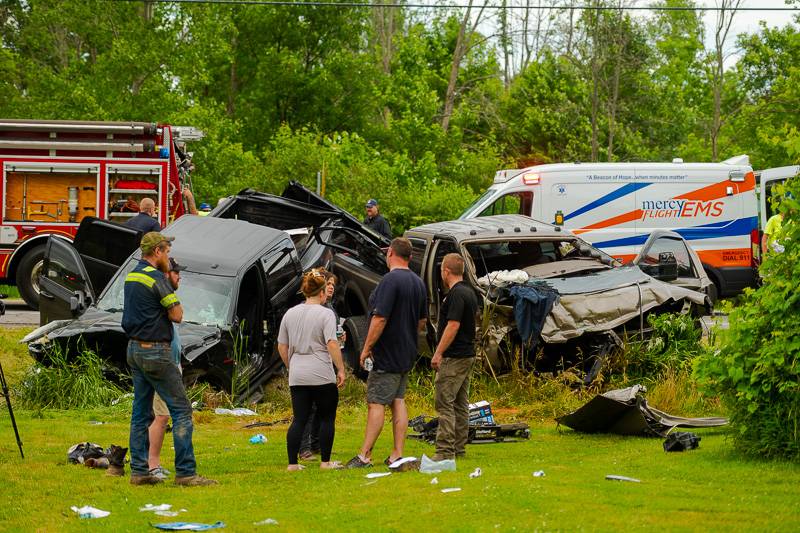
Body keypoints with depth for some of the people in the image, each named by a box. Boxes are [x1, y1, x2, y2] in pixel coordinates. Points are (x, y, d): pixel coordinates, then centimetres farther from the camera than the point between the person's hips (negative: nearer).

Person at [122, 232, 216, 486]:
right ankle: (185, 472, -10)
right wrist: (173, 290, 2)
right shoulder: (156, 278, -15)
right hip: (155, 351, -9)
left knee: (141, 411, 11)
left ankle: (139, 470, 9)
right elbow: (177, 315, -15)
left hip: (134, 349, 9)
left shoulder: (131, 276, 13)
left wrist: (171, 285, 9)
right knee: (181, 409, -6)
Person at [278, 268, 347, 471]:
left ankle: (292, 463, -1)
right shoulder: (325, 314, -7)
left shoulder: (290, 314, 10)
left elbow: (282, 347, 14)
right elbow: (332, 344, -16)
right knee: (327, 418, 7)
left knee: (299, 419, 6)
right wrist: (341, 369, -10)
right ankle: (325, 461, 9)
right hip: (322, 375, -5)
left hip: (297, 376, 5)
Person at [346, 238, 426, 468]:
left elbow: (380, 319, -22)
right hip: (407, 354, 9)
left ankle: (365, 455, -9)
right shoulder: (418, 283, 10)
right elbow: (422, 321, 19)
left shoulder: (390, 281, -18)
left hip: (387, 354, -9)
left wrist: (367, 347, -15)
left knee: (376, 403, -8)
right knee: (398, 401, 11)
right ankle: (398, 454, 9)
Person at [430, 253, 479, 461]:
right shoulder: (470, 292, 15)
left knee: (445, 403, -10)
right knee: (461, 403, 12)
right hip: (468, 355, 10)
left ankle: (445, 450, -15)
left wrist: (438, 353, -20)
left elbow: (453, 326, -22)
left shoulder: (456, 294, -16)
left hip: (454, 356, -10)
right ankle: (459, 449, 15)